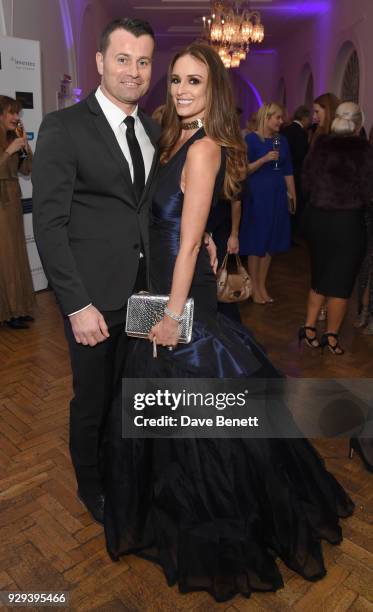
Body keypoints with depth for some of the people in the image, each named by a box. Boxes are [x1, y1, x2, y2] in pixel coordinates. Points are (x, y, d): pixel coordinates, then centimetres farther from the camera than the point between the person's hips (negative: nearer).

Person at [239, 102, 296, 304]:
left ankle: (262, 285, 20)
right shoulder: (251, 139, -5)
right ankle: (254, 288, 12)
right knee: (256, 242, 1)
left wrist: (293, 196, 10)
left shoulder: (282, 140, 9)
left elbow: (288, 172, 13)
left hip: (277, 196, 5)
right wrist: (264, 159, -20)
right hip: (257, 195, -5)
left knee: (270, 242, 9)